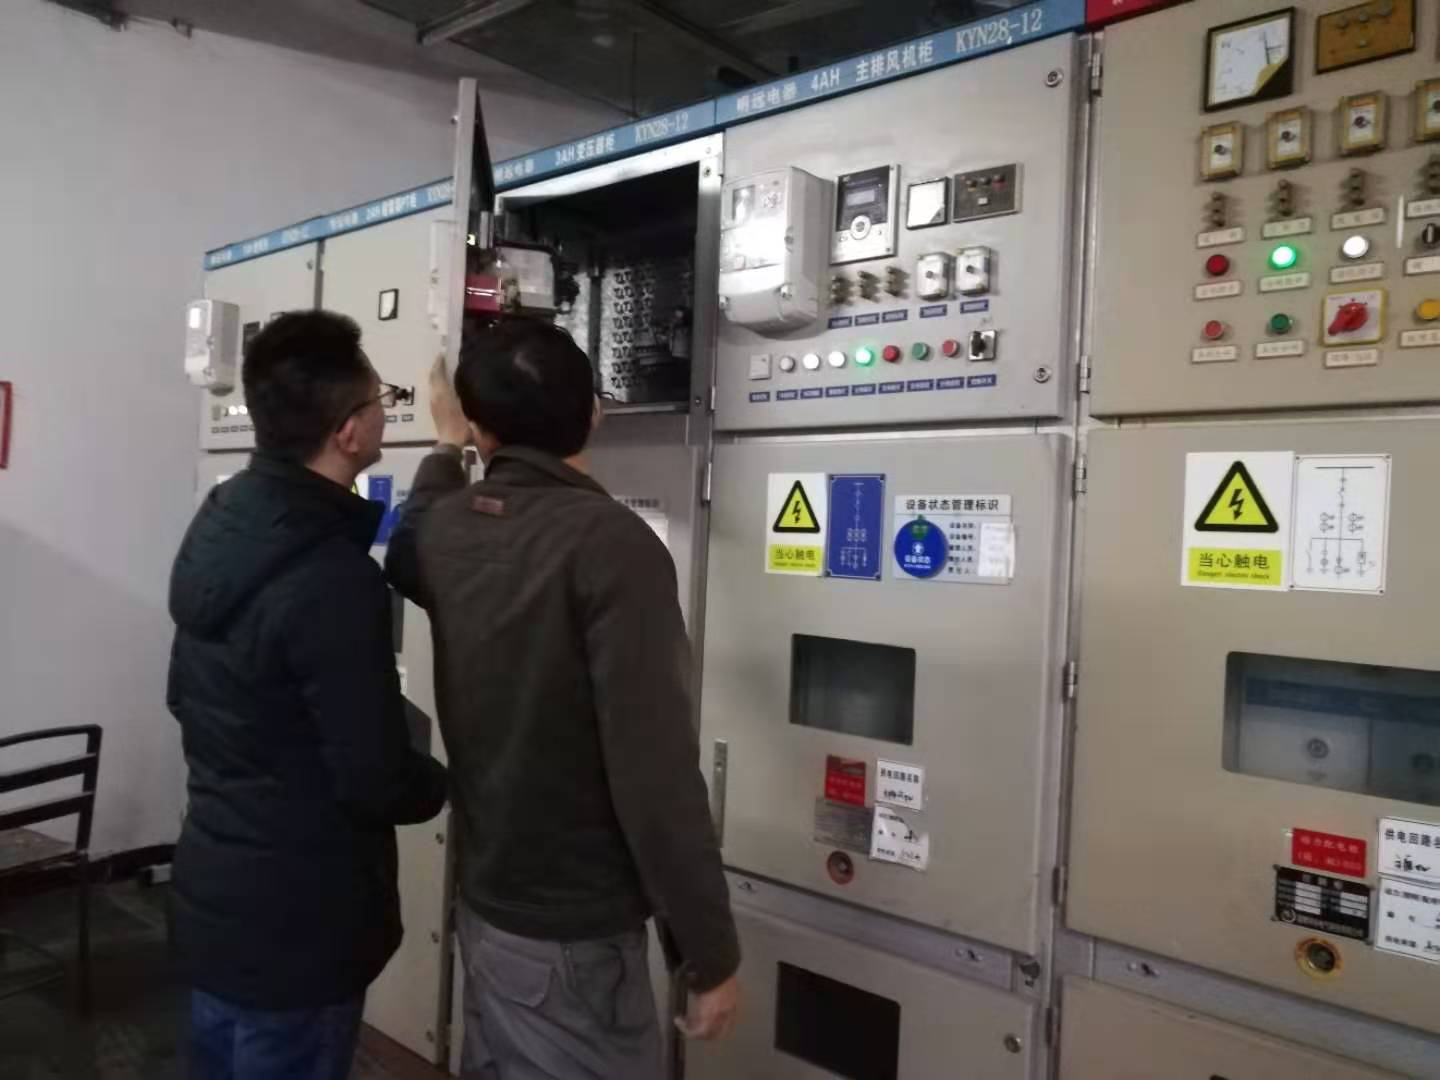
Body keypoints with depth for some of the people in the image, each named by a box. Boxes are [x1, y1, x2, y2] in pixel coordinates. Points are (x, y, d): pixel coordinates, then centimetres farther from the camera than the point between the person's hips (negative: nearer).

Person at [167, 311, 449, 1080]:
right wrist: (440, 784, -3)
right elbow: (377, 783, -24)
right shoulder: (335, 580, -29)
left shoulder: (219, 524, -1)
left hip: (212, 889, 8)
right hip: (295, 922, -8)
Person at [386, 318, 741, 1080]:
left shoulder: (445, 529, -1)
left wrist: (446, 450, 39)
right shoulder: (610, 543, -23)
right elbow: (656, 770, -26)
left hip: (484, 906, 7)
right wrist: (710, 955, -15)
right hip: (572, 938, -7)